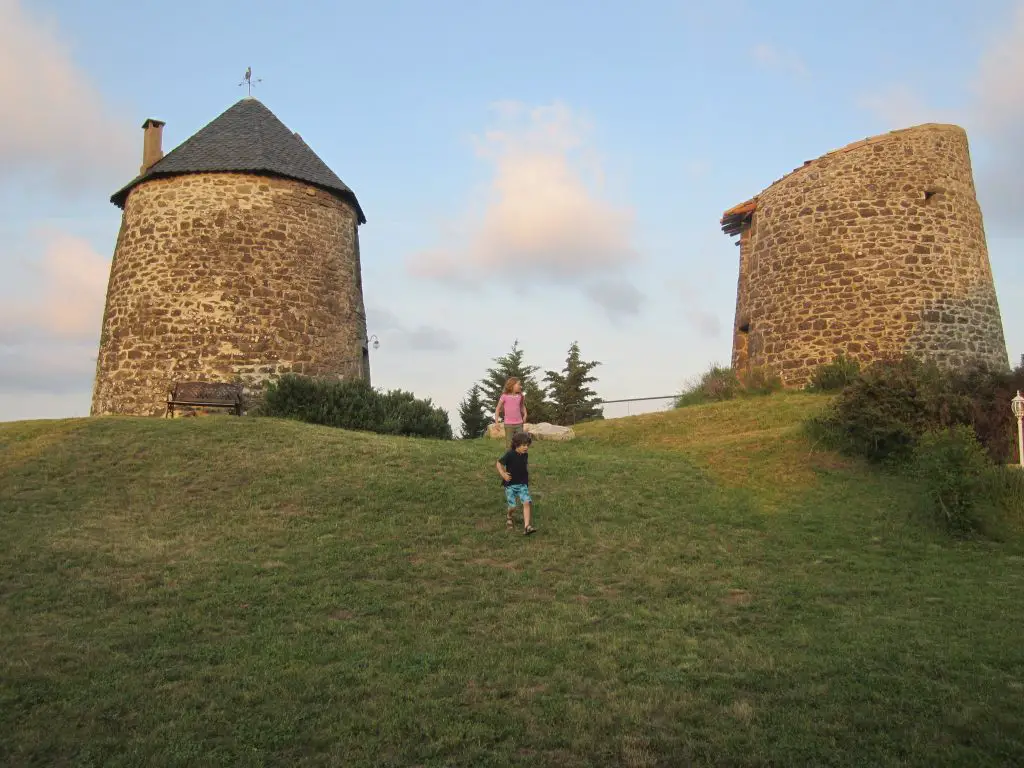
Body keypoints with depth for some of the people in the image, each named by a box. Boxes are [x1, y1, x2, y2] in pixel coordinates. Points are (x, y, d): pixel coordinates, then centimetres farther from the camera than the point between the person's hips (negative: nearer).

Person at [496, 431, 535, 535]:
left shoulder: (525, 455, 2)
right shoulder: (510, 454, -16)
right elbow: (499, 463, -10)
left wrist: (527, 473, 11)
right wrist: (503, 474, -21)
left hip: (522, 484, 4)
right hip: (510, 484, -4)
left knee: (527, 502, -14)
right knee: (512, 507, -2)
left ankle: (526, 526, -15)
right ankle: (508, 517, 34)